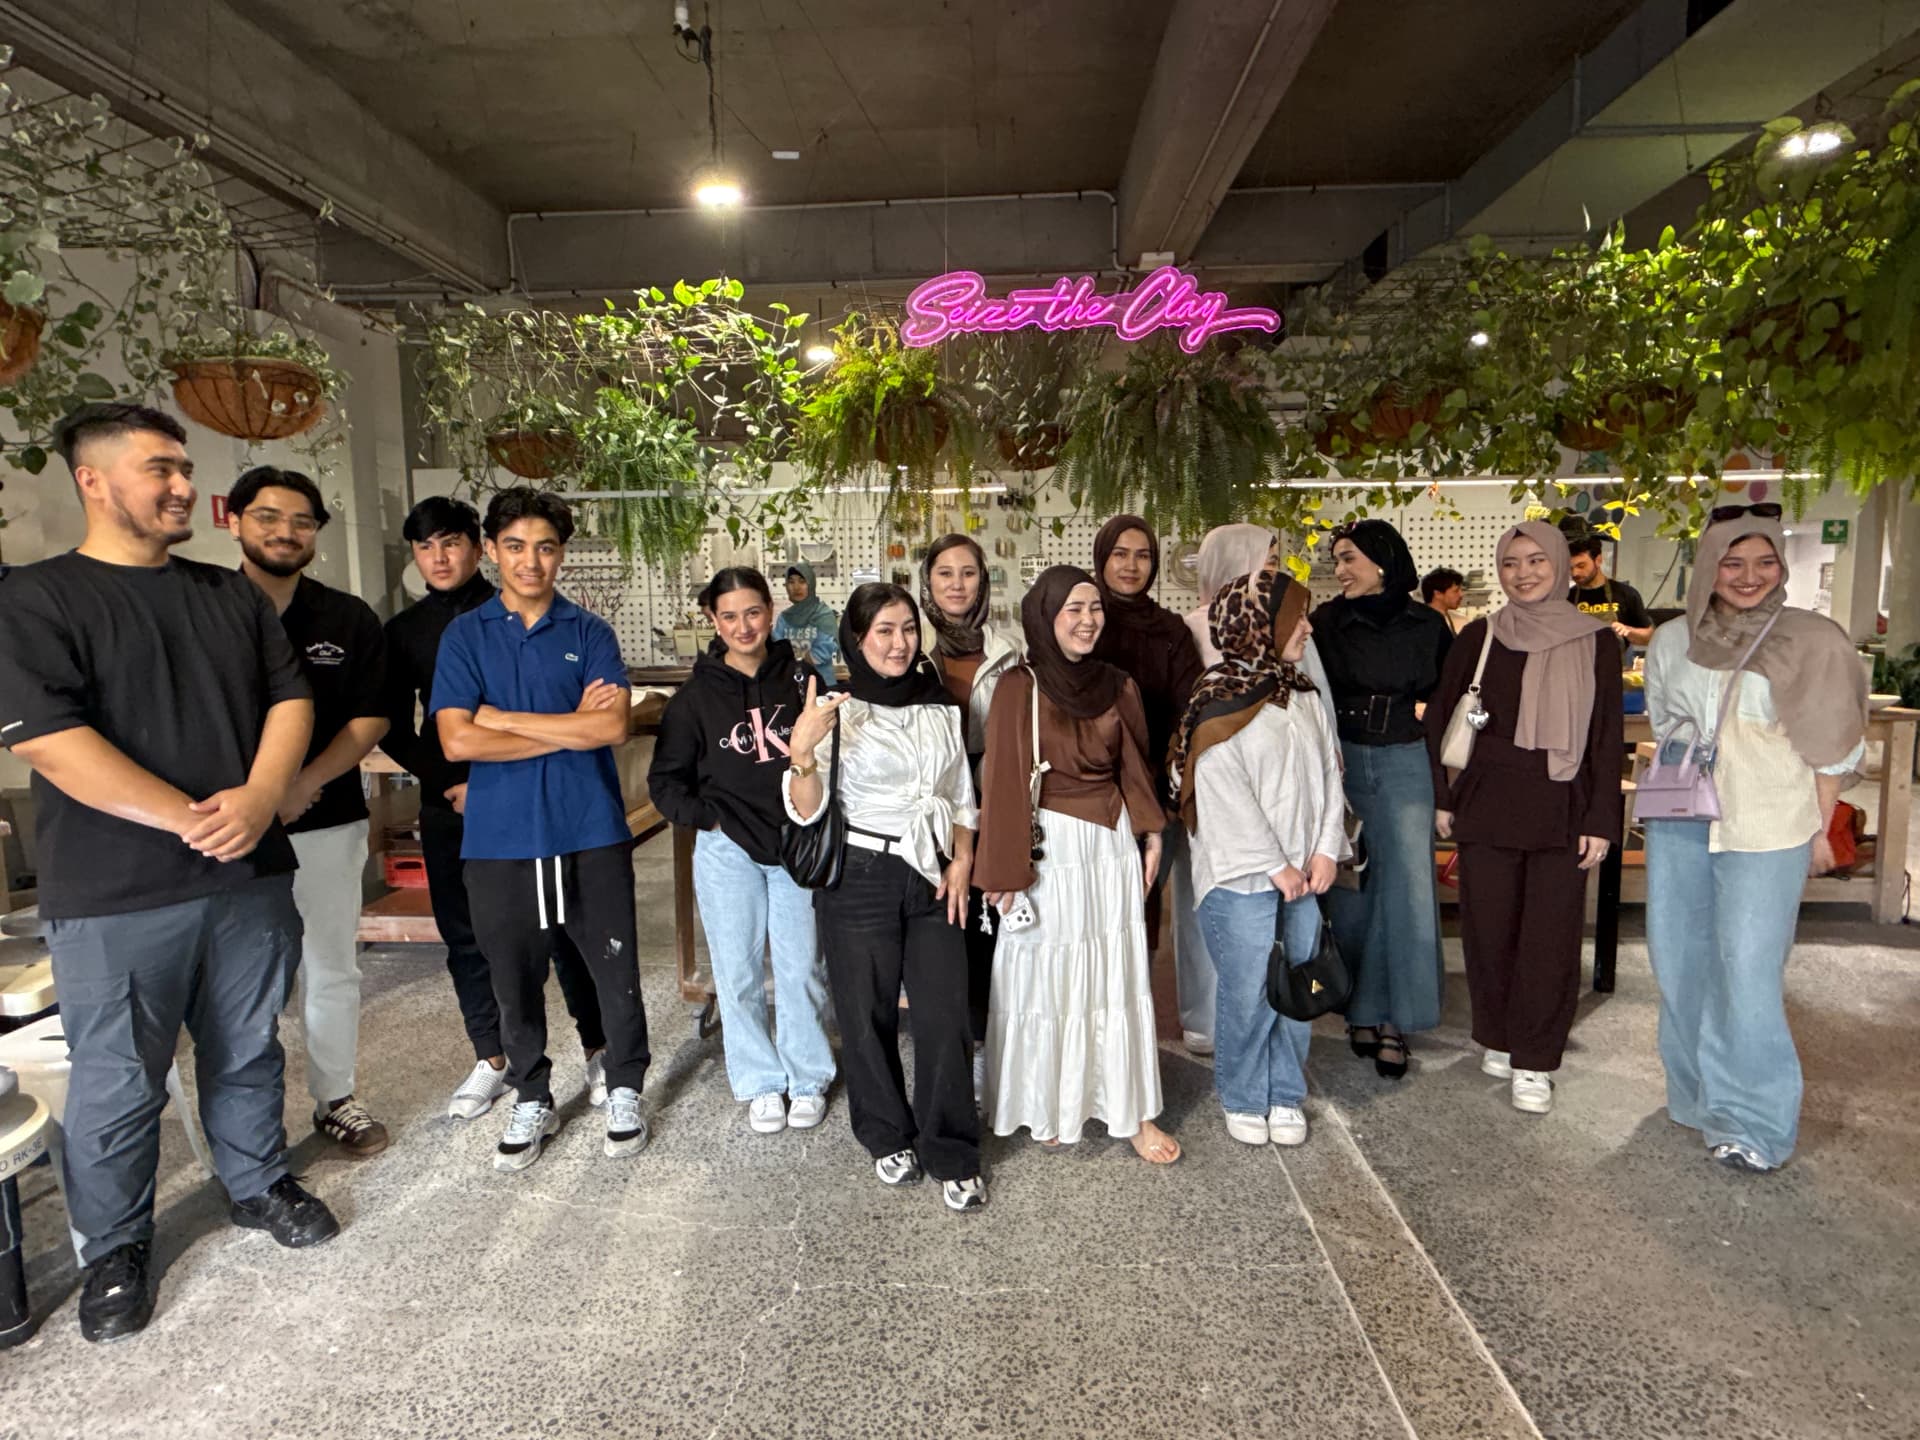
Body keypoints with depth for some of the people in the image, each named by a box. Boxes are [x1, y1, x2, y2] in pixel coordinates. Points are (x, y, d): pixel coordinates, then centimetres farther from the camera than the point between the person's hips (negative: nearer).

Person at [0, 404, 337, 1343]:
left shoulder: (232, 595, 10)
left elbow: (289, 698, 6)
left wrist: (258, 799, -12)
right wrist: (194, 820, -19)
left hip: (249, 878, 4)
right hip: (114, 902, -4)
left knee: (248, 1053, 17)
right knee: (117, 1084, 8)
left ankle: (258, 1184, 38)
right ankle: (114, 1249, 29)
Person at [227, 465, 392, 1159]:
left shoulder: (349, 618, 6)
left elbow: (371, 718, 2)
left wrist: (303, 784, -12)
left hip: (327, 822, 2)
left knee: (331, 969, 10)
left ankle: (336, 1098, 25)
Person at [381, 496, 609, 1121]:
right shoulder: (405, 631, 8)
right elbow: (394, 730, 7)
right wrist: (450, 786, -6)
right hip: (450, 806, 3)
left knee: (563, 928, 1)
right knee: (466, 937, 10)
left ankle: (597, 1049, 15)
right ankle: (491, 1060, 26)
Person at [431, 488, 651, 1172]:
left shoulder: (590, 633, 3)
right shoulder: (465, 636, 3)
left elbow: (613, 726, -11)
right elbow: (457, 740, -9)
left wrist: (505, 717, -11)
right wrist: (569, 727, -11)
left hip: (591, 832, 0)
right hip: (500, 838, 1)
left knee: (615, 969, 7)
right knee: (514, 979, 13)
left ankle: (625, 1090, 29)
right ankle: (531, 1099, 33)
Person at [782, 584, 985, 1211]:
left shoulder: (940, 706, 9)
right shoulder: (835, 710, -5)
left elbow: (962, 798, 16)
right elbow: (806, 811, -11)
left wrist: (962, 861, 3)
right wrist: (801, 750, -28)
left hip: (933, 878, 3)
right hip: (859, 878, -3)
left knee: (945, 1016, -1)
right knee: (869, 1016, 8)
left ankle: (953, 1157, 15)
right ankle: (889, 1140, 30)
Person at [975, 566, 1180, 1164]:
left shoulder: (1118, 687, 7)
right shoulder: (1020, 688, -9)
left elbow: (1134, 767, 14)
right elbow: (1004, 782, -10)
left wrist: (1151, 836, 9)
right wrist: (1007, 870, -11)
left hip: (1113, 846, 5)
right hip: (1048, 849, -4)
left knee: (1120, 976, 9)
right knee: (1048, 976, 6)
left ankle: (1133, 1111, 21)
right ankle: (1047, 1110, 24)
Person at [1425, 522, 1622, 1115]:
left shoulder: (1592, 643, 3)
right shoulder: (1478, 638, 4)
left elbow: (1607, 737, 3)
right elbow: (1439, 719, 6)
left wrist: (1601, 820, -3)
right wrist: (1443, 798, 1)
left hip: (1560, 809, 0)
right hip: (1486, 804, 1)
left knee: (1550, 936, 1)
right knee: (1489, 928, 6)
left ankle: (1533, 1061, 14)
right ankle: (1499, 1039, 26)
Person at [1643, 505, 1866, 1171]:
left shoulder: (1812, 640, -4)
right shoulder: (1672, 640, 6)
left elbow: (1830, 744, -1)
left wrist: (1821, 828, -1)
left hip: (1766, 829, -4)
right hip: (1677, 823, 5)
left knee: (1747, 970, -5)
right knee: (1679, 961, 12)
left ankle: (1754, 1119, 10)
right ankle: (1697, 1095, 30)